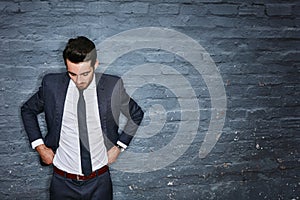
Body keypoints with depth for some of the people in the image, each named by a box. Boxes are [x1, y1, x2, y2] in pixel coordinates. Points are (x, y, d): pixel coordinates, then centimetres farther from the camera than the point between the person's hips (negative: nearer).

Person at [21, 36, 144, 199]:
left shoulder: (112, 86, -12)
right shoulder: (52, 84, -10)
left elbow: (137, 114, 5)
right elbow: (27, 110, 8)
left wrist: (119, 146, -1)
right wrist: (39, 146, 0)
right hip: (63, 182, 1)